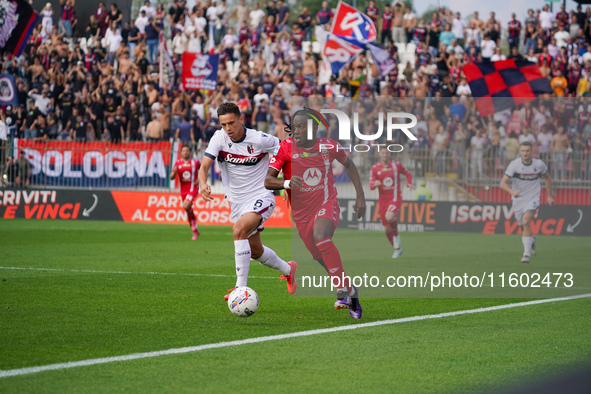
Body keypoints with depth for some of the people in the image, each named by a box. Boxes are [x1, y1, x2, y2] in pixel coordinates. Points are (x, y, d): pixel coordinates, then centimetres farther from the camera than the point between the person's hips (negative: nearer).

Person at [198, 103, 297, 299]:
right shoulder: (219, 138, -9)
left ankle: (241, 287, -30)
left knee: (239, 230, -32)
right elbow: (204, 166, -18)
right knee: (255, 250, 17)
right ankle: (288, 270, 47)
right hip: (237, 201, 6)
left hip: (261, 197, -6)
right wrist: (203, 183, -39)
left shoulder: (259, 139, -18)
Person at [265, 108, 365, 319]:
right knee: (322, 258, 6)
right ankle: (351, 293, 29)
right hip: (302, 212, 3)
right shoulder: (286, 147, -8)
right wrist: (287, 183, -31)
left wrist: (360, 195, 11)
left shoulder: (328, 146, -6)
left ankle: (343, 289, -30)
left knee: (320, 235, -33)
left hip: (327, 205, -3)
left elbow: (349, 165, 14)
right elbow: (267, 181, -10)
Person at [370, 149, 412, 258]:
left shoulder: (397, 165, -1)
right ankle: (398, 249, 27)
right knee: (387, 229, 5)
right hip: (383, 199, 3)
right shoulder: (375, 168, 1)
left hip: (395, 198, -3)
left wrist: (409, 183, -4)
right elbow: (371, 186, -3)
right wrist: (375, 184, -27)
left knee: (389, 217, -32)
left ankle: (396, 237, -5)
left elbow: (408, 174, 16)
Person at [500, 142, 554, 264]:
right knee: (523, 228, 13)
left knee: (526, 222, -25)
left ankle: (527, 254, -23)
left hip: (533, 199, -2)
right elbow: (503, 183, -21)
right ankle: (531, 240, 49)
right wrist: (512, 191, -40)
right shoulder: (514, 164, -14)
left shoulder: (539, 164, -8)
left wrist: (549, 196, 13)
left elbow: (547, 178, 14)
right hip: (518, 200, 2)